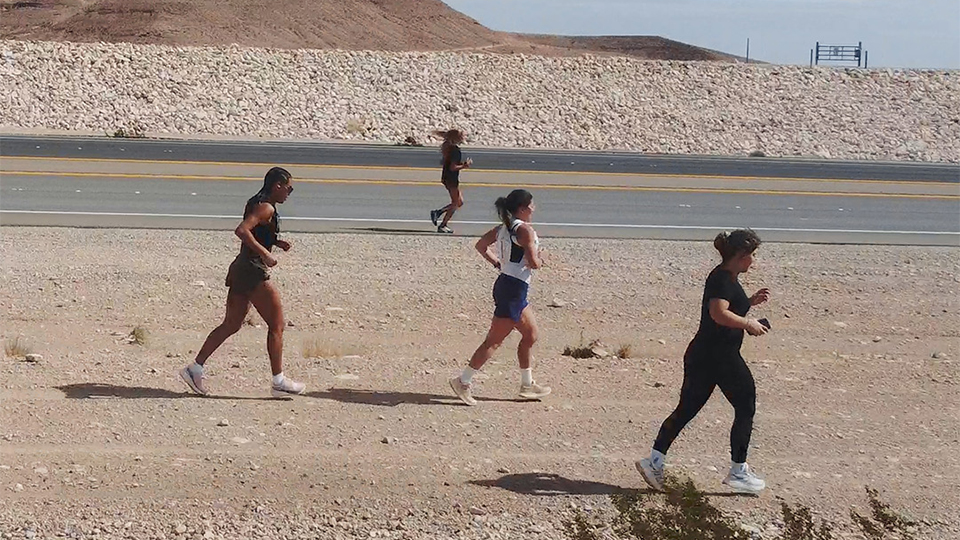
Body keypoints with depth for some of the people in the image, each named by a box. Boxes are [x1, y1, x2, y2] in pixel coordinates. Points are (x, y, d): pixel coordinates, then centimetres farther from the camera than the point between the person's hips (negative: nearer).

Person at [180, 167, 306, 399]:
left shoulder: (256, 203, 15)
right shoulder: (266, 208, -14)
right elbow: (241, 230, -26)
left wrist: (276, 242, 15)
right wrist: (265, 253, -25)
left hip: (240, 271, 10)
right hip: (253, 273, -10)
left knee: (231, 325, 13)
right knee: (276, 325, 0)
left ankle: (195, 368, 10)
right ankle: (278, 382, 5)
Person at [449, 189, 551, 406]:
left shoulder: (503, 228, 10)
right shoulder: (525, 230, -16)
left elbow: (481, 245, 19)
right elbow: (533, 263, -20)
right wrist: (538, 258, 1)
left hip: (506, 284, 10)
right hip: (513, 289, -10)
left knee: (531, 334, 19)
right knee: (494, 340, -5)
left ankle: (527, 385, 26)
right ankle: (463, 381, -2)